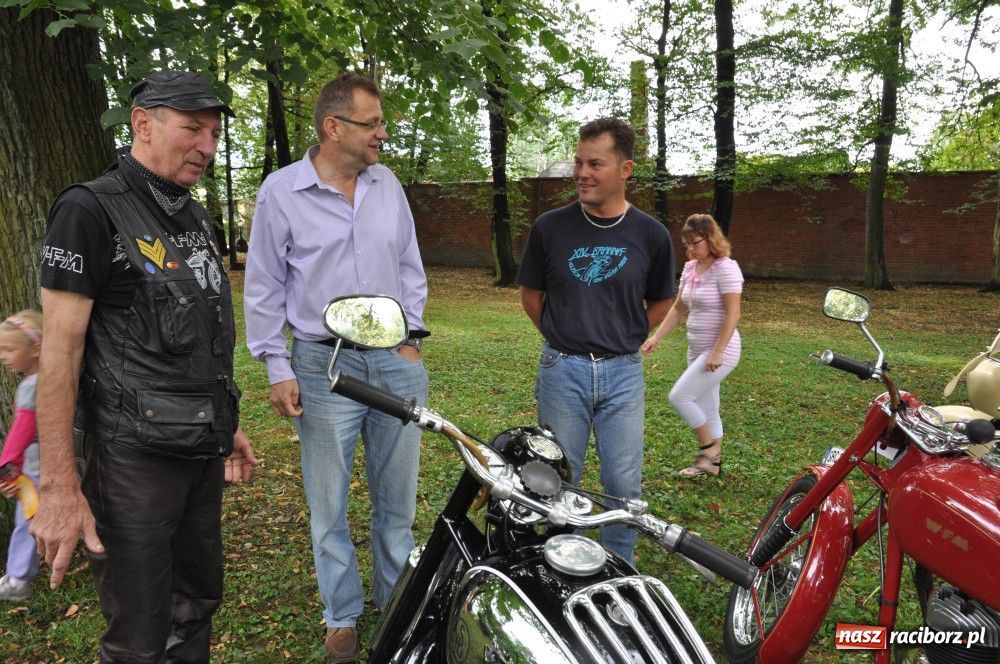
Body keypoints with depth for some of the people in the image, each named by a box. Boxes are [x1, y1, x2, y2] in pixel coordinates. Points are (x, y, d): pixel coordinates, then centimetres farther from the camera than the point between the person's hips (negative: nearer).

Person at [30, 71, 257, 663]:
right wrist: (59, 487, -18)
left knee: (198, 604, 19)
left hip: (204, 453, 7)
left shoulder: (195, 217, 12)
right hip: (136, 459, -7)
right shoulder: (91, 210, -11)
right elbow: (60, 348, -15)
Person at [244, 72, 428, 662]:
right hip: (324, 368, -3)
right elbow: (263, 288, -1)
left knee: (398, 498, 15)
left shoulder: (388, 184, 6)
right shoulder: (281, 191, -5)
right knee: (330, 506, 9)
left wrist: (411, 338, 7)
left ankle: (398, 599, 34)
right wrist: (277, 369, -4)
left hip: (396, 363, 3)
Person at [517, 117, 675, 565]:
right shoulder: (550, 227, -3)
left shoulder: (651, 235, -2)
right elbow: (531, 294, 8)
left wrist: (622, 338, 7)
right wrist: (565, 338, 6)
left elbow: (660, 302, 12)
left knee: (624, 486, 8)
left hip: (623, 372, 1)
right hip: (562, 370, 0)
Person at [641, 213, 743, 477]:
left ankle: (708, 449, 6)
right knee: (706, 409, 13)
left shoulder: (725, 268, -15)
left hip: (720, 351, -8)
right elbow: (678, 309, 14)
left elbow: (733, 314, -19)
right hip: (697, 350, 8)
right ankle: (712, 462, 26)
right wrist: (656, 337, 5)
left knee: (679, 397, -12)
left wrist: (717, 352, -23)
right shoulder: (690, 268, 8)